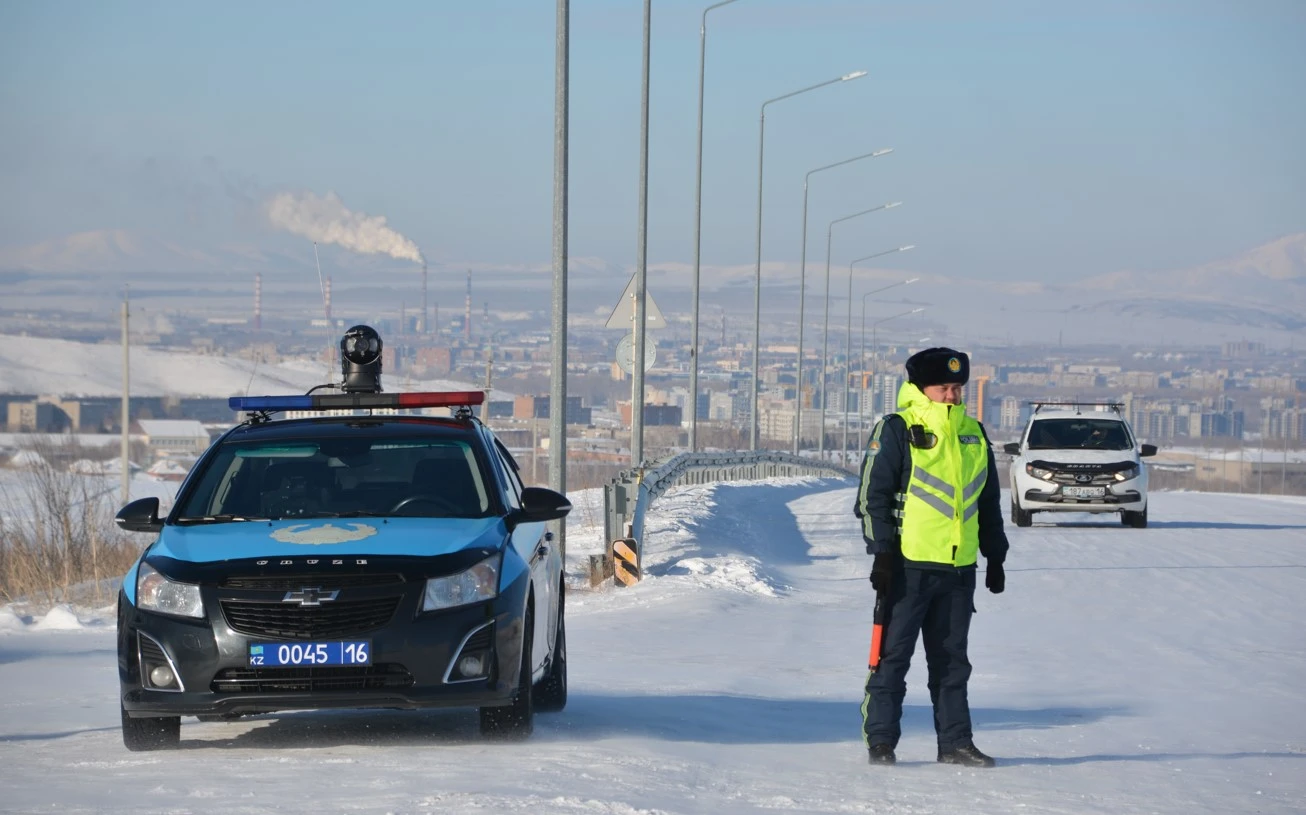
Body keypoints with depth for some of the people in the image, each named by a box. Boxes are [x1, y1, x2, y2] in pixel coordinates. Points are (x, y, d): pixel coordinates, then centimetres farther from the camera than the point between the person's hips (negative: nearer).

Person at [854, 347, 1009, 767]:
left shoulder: (973, 434, 14)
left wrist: (995, 556, 19)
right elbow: (872, 494, -6)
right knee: (893, 655, -2)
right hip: (909, 564, -5)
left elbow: (988, 502, 22)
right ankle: (880, 740, 3)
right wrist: (882, 553, -12)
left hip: (960, 569, 5)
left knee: (952, 658, 9)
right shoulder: (897, 431, -4)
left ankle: (955, 741, 14)